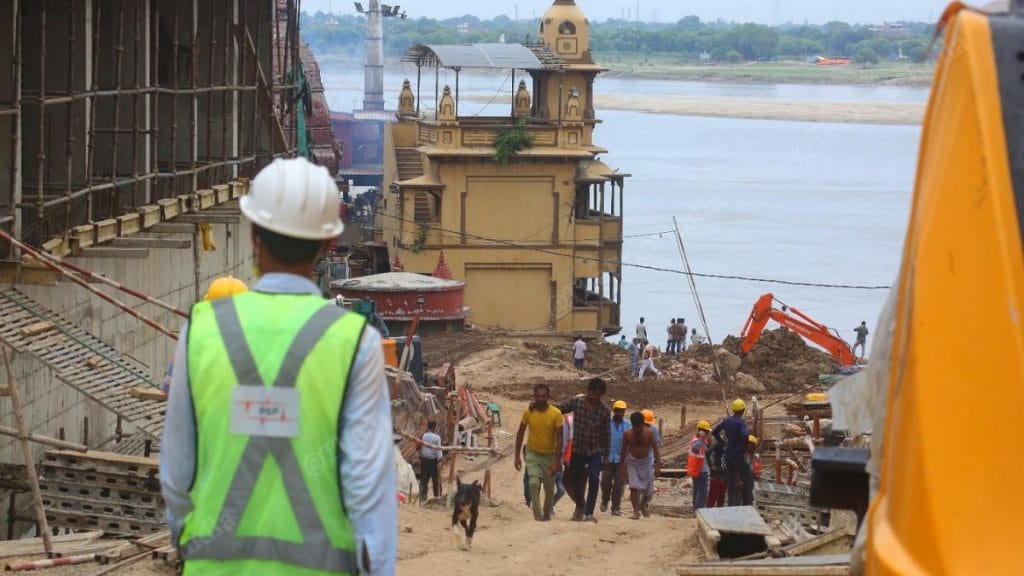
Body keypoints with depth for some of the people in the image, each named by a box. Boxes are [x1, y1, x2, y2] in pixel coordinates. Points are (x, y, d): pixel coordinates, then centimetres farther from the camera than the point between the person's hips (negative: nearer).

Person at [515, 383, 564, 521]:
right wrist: (517, 456, -1)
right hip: (533, 453, 0)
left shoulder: (556, 414, -15)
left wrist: (557, 461, -18)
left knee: (549, 488, 9)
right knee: (534, 483, -19)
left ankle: (547, 514, 32)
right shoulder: (528, 412, -10)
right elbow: (520, 433, 1)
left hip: (550, 454, 0)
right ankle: (538, 517, -17)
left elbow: (559, 438, -13)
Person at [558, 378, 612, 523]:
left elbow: (606, 433, 1)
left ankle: (589, 513, -16)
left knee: (594, 479, -20)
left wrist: (606, 454, 3)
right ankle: (580, 505, 38)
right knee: (573, 483, 8)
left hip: (595, 452, -1)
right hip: (577, 451, 1)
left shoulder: (605, 410, -6)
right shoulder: (576, 402, -7)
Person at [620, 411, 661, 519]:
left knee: (648, 489, 5)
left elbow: (655, 449, -10)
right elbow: (624, 451, -1)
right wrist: (623, 467, 1)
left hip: (646, 462, 0)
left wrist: (658, 466, -15)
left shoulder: (649, 433, -13)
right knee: (634, 488, -12)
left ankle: (643, 505, 33)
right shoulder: (627, 434, -10)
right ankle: (636, 511, -5)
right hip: (632, 462, 0)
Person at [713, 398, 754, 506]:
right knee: (748, 481, 3)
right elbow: (745, 435, -32)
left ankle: (732, 504, 11)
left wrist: (723, 443, 12)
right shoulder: (741, 422, -15)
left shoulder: (727, 421, 6)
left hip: (728, 454, 6)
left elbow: (714, 432, 15)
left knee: (731, 482, 11)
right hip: (739, 455, -6)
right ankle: (747, 505, 0)